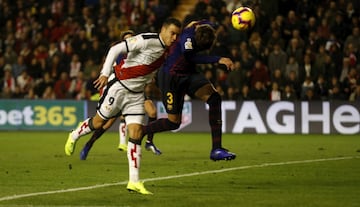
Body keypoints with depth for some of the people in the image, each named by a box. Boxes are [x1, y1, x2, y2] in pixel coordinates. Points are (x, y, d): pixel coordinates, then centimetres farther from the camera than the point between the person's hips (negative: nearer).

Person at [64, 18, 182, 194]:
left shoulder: (166, 50, 5)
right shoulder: (146, 40, -20)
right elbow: (116, 49, -22)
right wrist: (105, 73, -27)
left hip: (136, 94, 6)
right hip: (119, 86, -6)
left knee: (136, 133, -4)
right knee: (99, 122, 8)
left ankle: (134, 181, -5)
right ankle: (74, 136, 41)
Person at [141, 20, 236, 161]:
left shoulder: (207, 26, -7)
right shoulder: (188, 35, -31)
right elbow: (189, 57, -45)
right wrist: (218, 59, -48)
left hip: (189, 74, 7)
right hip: (170, 77, -7)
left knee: (214, 98, -17)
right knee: (174, 122, -3)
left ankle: (216, 150, -19)